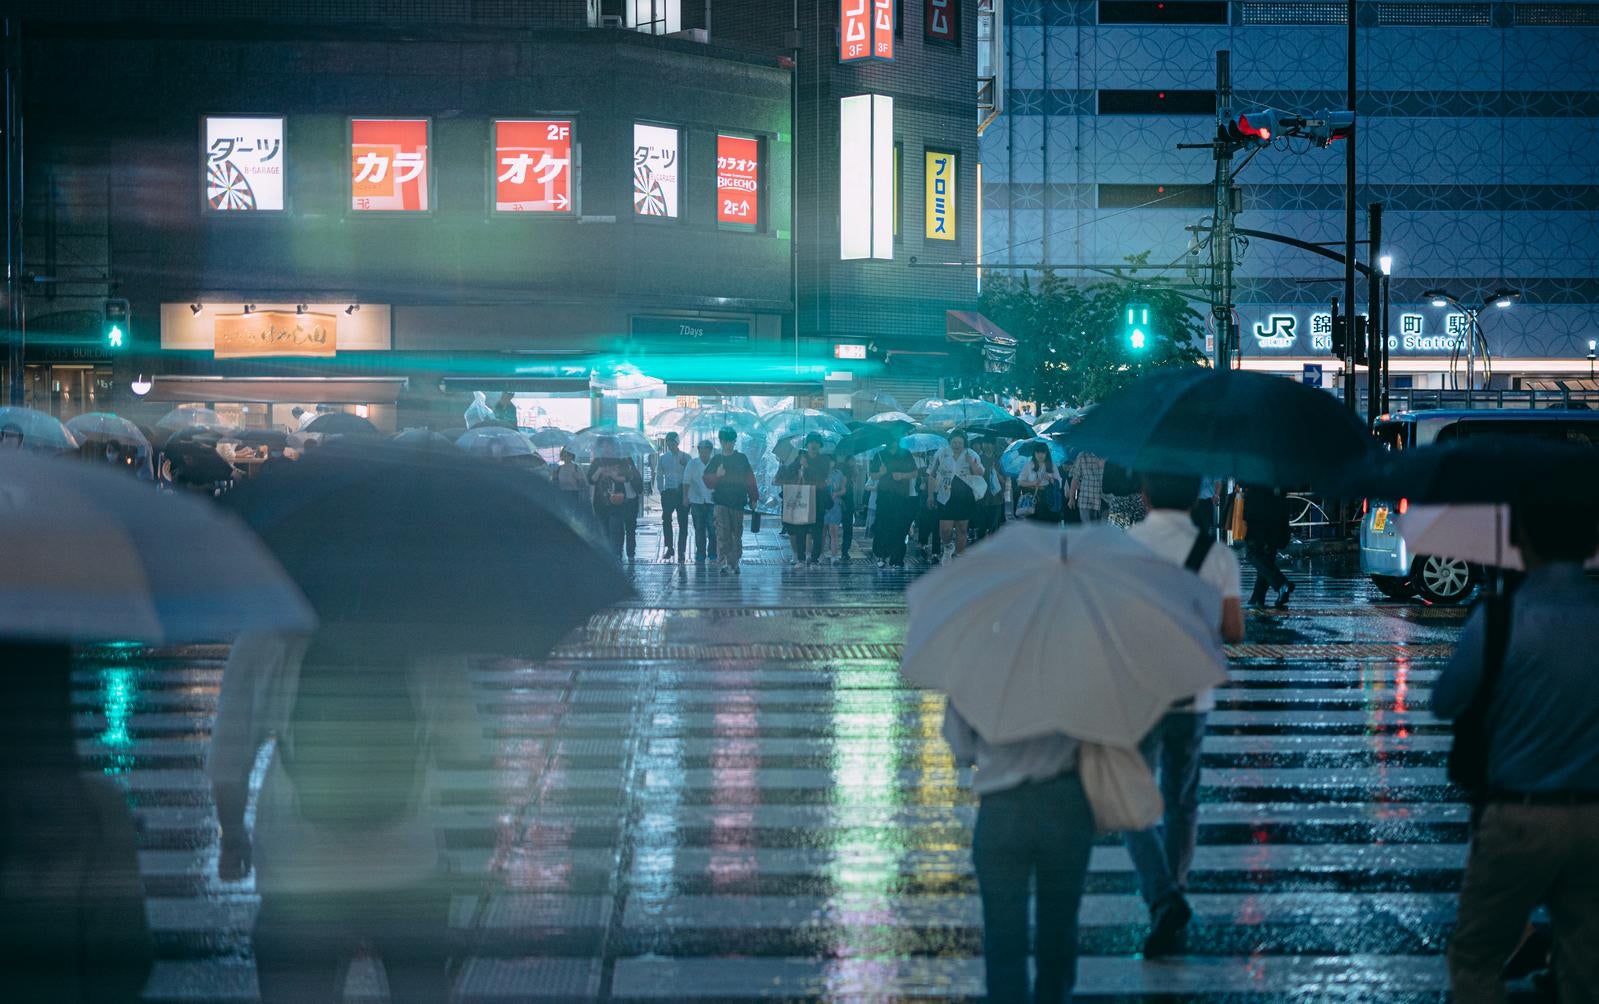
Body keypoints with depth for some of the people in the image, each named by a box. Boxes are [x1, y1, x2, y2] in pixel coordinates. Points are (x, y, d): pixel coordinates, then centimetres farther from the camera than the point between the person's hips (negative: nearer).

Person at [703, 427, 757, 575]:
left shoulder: (742, 459, 7)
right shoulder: (716, 460, 7)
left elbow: (750, 479, 8)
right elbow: (707, 480, 3)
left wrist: (753, 498, 5)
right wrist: (717, 475, -17)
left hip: (738, 502, 1)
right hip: (721, 501, -1)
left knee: (737, 534, 9)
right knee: (723, 534, -12)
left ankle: (735, 563, 19)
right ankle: (725, 563, -18)